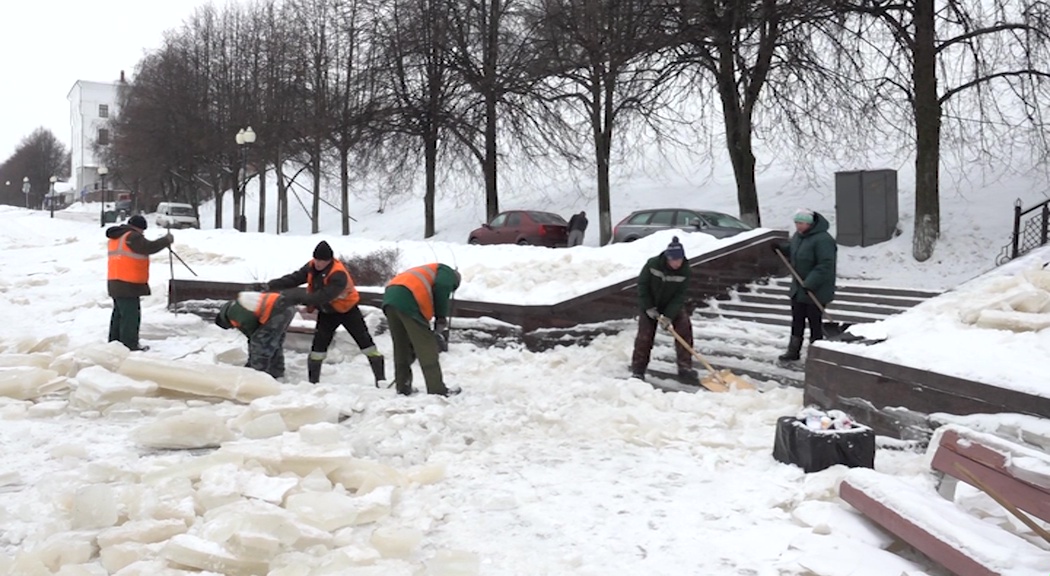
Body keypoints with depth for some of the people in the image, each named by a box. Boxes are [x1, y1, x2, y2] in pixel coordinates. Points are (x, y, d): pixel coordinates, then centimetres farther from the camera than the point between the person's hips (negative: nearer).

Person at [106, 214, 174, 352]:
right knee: (131, 314, -6)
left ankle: (115, 341, 26)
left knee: (119, 313, 18)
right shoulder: (131, 237, -14)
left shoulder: (117, 236, 19)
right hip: (128, 284, -10)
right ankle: (130, 345, -5)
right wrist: (166, 239, -8)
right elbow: (149, 247, -19)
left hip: (117, 283, 10)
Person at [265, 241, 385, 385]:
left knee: (364, 341, -4)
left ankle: (380, 378, 2)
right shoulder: (311, 267, -11)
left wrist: (301, 300, -51)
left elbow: (324, 295, -44)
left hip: (347, 309, -6)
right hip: (327, 312, 6)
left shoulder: (338, 275, -34)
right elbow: (293, 279, -12)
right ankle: (313, 381, 5)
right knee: (319, 343, -3)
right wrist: (271, 286, -24)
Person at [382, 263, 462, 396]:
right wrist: (441, 318, 0)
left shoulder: (426, 273, 39)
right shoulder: (448, 273, 18)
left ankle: (403, 387, 23)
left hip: (390, 297, 8)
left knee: (401, 346, 18)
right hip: (407, 301, -8)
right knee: (427, 347, 1)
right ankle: (437, 389, 5)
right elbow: (441, 288, -7)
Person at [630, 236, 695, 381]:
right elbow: (642, 285, -14)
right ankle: (638, 369, 5)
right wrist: (649, 308, -17)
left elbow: (680, 296, -20)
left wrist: (669, 316, -28)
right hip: (650, 304, -1)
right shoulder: (652, 264, -25)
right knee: (644, 335, -6)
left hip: (673, 305, 2)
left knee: (684, 329, -12)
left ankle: (685, 366, -3)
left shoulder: (685, 271, -21)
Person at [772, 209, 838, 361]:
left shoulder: (822, 240, -22)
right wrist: (781, 248, 5)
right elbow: (791, 250, 26)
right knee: (797, 320, 16)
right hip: (798, 288, 9)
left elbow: (825, 266, -27)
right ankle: (793, 351, 27)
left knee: (814, 322, 2)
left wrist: (810, 284, -30)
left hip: (816, 291, -9)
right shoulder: (798, 236, 6)